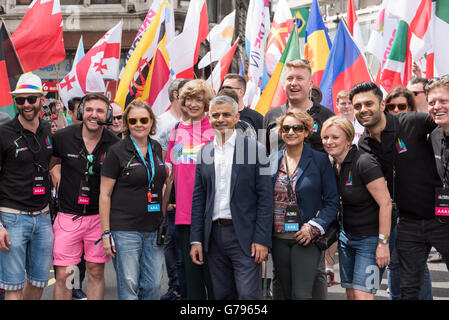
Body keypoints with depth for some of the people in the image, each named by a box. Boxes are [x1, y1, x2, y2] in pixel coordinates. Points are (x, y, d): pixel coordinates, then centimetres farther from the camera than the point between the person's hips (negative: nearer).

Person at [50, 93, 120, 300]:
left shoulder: (114, 145, -5)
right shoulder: (62, 137, -5)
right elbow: (52, 162, 17)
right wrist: (59, 182, 3)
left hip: (99, 217, 0)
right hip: (68, 216, 0)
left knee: (96, 273, 9)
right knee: (63, 275, 1)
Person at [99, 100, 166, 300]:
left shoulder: (158, 149, 10)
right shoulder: (117, 152, -5)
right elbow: (104, 194, -5)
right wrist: (106, 233, -9)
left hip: (154, 230, 5)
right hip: (124, 229, -5)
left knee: (153, 285, 8)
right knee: (128, 286, -1)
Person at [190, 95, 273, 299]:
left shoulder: (254, 149, -4)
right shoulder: (204, 153, 9)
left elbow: (265, 198, -6)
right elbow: (198, 199, 11)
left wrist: (262, 239, -12)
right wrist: (196, 240, 5)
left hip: (244, 236, -4)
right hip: (214, 235, 4)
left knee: (247, 294, -8)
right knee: (222, 295, 11)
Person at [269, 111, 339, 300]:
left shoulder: (320, 160, -1)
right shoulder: (271, 161, 9)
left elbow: (332, 201, 0)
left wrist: (314, 227, -13)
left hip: (306, 238, -4)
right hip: (278, 239, 4)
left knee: (301, 294, -11)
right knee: (287, 294, 10)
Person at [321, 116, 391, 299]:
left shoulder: (364, 163, -20)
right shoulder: (334, 165, 5)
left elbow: (385, 203, -21)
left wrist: (383, 243, -21)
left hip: (370, 238, -8)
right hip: (347, 236, 8)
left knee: (362, 295, -11)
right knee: (350, 294, 8)